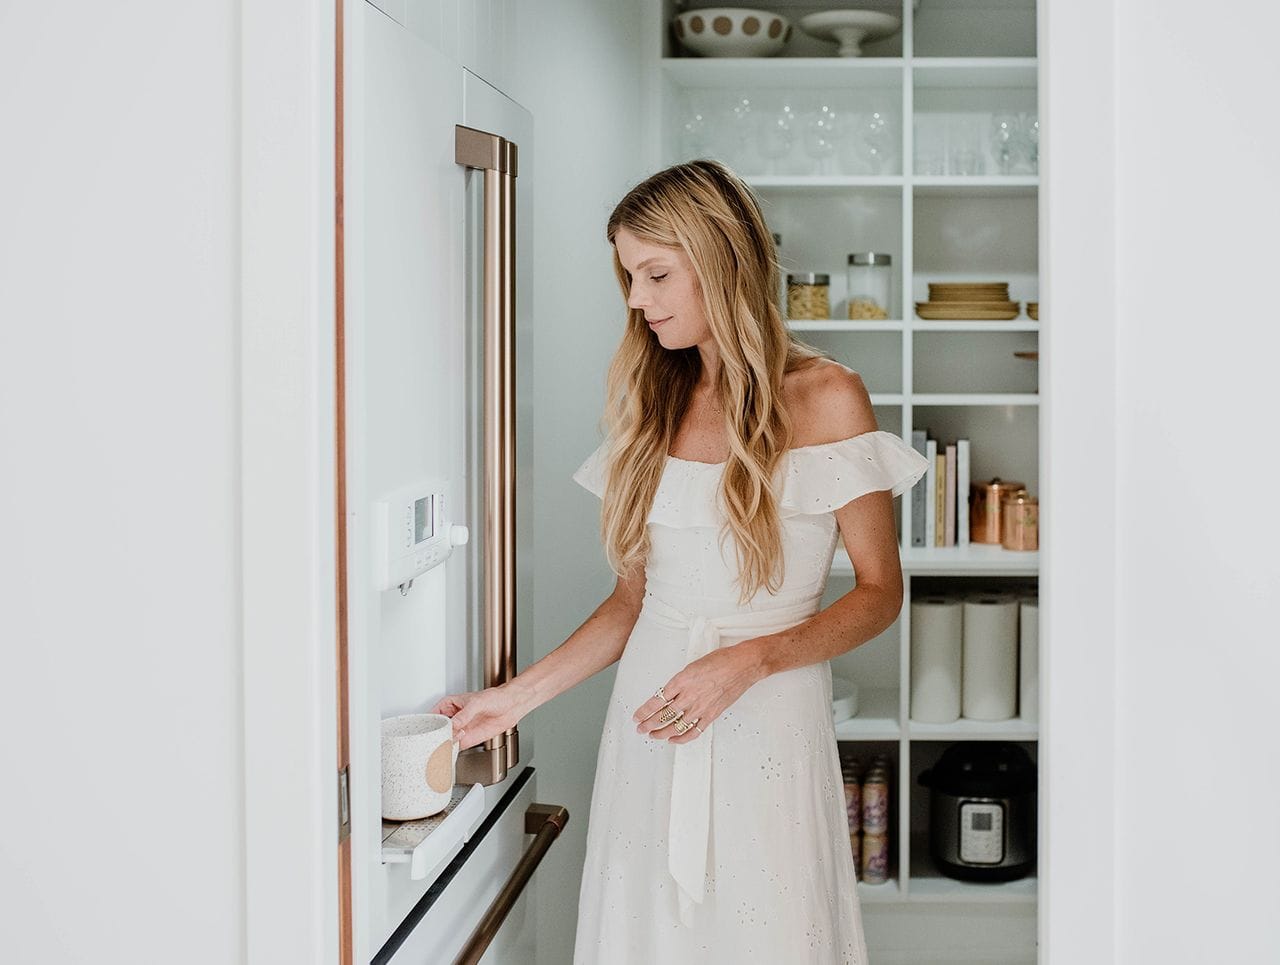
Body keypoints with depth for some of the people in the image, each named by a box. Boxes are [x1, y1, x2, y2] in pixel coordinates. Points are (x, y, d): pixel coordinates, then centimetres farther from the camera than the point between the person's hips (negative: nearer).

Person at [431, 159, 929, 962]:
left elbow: (879, 592, -3)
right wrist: (517, 696, 4)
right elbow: (634, 598, 11)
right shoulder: (653, 402, 9)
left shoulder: (825, 399, -4)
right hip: (650, 717, 4)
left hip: (768, 718, -4)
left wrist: (745, 661, -15)